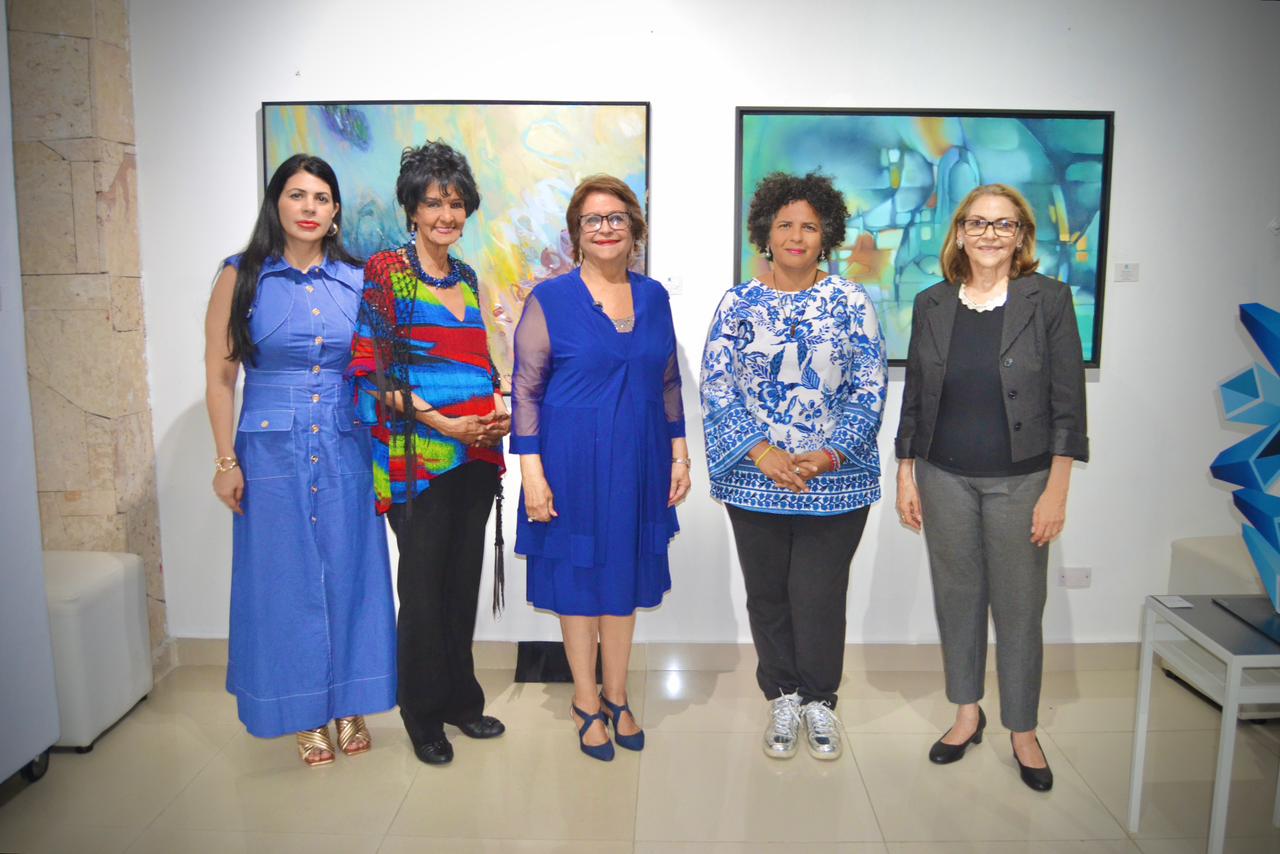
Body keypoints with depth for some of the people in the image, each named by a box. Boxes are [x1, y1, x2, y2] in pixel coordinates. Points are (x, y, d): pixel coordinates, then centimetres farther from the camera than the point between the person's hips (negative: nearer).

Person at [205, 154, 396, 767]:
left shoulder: (357, 280, 4)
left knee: (349, 572, 7)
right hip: (272, 449, -1)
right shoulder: (241, 277, 0)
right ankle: (305, 715, 23)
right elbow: (219, 375, 0)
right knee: (288, 577, 6)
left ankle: (349, 705, 25)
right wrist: (227, 460, -5)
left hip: (347, 450, 2)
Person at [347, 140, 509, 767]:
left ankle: (460, 698, 29)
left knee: (463, 580, 13)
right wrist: (442, 422, -17)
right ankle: (424, 715, 21)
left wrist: (499, 410, -1)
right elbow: (372, 370, -11)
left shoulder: (466, 279, 14)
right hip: (416, 457, -6)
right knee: (422, 585, 4)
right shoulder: (384, 272, -5)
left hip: (475, 456, 6)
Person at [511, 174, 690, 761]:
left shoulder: (653, 297, 6)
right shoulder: (550, 299, -7)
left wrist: (679, 454, 9)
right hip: (572, 463, -4)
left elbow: (669, 383, 12)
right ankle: (586, 703, 28)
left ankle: (616, 697, 32)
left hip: (637, 464, 4)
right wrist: (531, 471, -13)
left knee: (625, 578, 14)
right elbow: (525, 390, -8)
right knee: (578, 579, 9)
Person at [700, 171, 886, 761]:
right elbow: (717, 388, -4)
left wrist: (831, 455, -14)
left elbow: (868, 388, -2)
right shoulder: (738, 304, 2)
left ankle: (819, 700, 28)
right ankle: (782, 698, 32)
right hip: (754, 479, 1)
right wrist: (762, 453, -15)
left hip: (835, 480, -1)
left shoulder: (850, 302, 2)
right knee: (767, 593, 12)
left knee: (820, 594, 5)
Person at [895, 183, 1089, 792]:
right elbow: (914, 397, 8)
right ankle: (966, 713, 31)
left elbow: (1067, 403, -5)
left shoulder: (1048, 299, -4)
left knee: (1019, 606, 7)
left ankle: (1023, 731, 25)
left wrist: (1056, 490, -9)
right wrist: (905, 476, 5)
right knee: (957, 597, 13)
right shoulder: (932, 304, 4)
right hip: (945, 478, 3)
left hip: (1020, 480, -2)